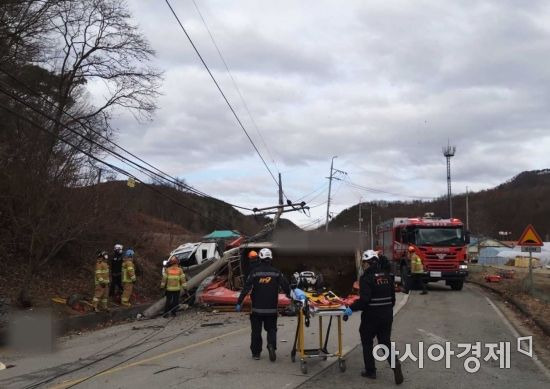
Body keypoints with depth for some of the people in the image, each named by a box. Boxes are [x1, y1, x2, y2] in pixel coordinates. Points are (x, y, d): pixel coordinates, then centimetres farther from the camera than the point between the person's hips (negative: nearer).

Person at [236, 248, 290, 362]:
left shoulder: (255, 272, -6)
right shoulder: (276, 273, -2)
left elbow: (246, 289, -10)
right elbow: (286, 287, -2)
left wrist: (239, 303, -8)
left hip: (257, 308, -1)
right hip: (271, 309, 1)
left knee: (256, 331, 11)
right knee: (271, 329, 13)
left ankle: (256, 353, 15)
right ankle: (271, 345, -12)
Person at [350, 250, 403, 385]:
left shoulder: (366, 278, -16)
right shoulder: (387, 275, 6)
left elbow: (364, 299, -25)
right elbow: (393, 296, 13)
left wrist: (352, 308, -15)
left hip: (371, 316, -6)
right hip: (387, 315, 6)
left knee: (367, 343, 12)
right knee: (385, 342, 14)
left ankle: (370, 371, 17)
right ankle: (394, 363, -9)